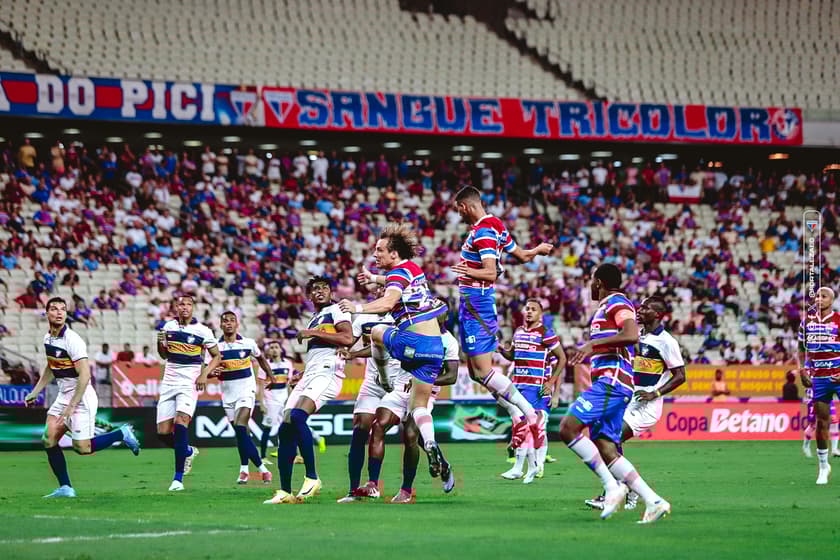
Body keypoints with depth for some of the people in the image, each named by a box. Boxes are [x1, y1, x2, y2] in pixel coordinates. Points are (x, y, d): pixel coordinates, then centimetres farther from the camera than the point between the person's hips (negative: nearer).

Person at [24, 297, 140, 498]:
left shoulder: (72, 340, -20)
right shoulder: (48, 338, 7)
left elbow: (84, 375, -23)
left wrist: (71, 406, -23)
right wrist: (35, 392, 18)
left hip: (81, 396, -8)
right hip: (63, 396, 8)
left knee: (82, 448, -7)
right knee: (49, 441, -3)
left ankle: (122, 434, 14)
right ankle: (65, 488, 5)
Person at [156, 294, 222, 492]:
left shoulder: (202, 331, -3)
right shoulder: (168, 326, 8)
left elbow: (216, 356, 6)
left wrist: (204, 374, -10)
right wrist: (160, 342, -2)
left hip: (190, 382, -5)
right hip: (169, 380, 5)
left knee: (180, 423, -22)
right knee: (163, 432, -1)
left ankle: (178, 478, -19)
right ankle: (188, 451, 31)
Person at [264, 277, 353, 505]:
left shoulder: (336, 310, 4)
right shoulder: (314, 320, 31)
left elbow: (348, 338, -13)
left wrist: (313, 333, -9)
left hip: (327, 372, -9)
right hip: (310, 374, 9)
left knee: (297, 416, -31)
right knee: (286, 428, -3)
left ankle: (312, 477, -27)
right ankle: (285, 492, -3)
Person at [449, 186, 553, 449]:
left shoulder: (482, 232, -16)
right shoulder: (495, 227, 13)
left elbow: (491, 273, -24)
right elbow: (522, 255, 22)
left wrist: (470, 272, -42)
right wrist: (540, 249, 42)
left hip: (477, 304, -10)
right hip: (471, 304, 10)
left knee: (483, 371, -11)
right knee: (476, 372, 12)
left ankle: (529, 414, -7)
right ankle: (520, 417, 16)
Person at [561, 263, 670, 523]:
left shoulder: (616, 302, -4)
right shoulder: (605, 308, 26)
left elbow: (631, 335, -22)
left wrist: (592, 344, -21)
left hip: (611, 382, -10)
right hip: (609, 383, 10)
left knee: (568, 428, -18)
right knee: (605, 449, 1)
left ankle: (611, 485, -19)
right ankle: (654, 501, -5)